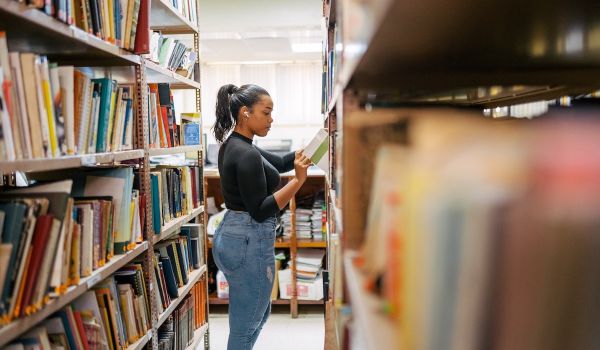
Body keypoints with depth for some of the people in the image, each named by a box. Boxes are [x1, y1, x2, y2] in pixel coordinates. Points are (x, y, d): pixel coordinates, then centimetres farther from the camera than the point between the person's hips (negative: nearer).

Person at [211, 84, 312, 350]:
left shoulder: (233, 146, 10)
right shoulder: (246, 154, -20)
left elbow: (279, 163, 15)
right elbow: (260, 211, -21)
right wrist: (299, 179, -24)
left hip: (231, 236, 10)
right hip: (249, 242, -10)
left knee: (258, 315, 25)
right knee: (246, 326, 6)